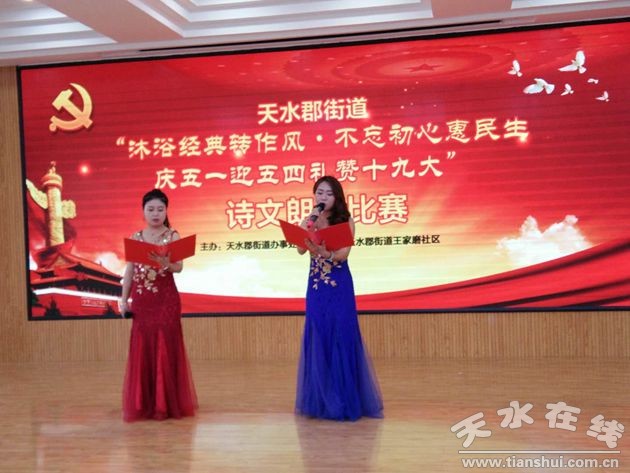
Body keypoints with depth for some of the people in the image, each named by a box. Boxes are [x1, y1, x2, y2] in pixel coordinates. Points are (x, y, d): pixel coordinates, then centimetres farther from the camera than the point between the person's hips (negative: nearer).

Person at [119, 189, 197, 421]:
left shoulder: (172, 236, -2)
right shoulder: (135, 237, 6)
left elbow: (179, 267, -13)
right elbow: (129, 270, 7)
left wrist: (165, 264, -34)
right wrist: (124, 299, 3)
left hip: (166, 299, -3)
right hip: (141, 301, 3)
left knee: (166, 349, -1)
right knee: (141, 350, 5)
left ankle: (167, 404, 10)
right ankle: (142, 404, 17)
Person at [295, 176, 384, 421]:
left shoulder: (346, 221, -2)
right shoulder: (308, 221, 5)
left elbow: (343, 254, -16)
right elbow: (301, 249, -10)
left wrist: (324, 252, -35)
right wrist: (311, 224, -18)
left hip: (340, 286, -3)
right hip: (316, 285, 3)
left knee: (342, 337, -2)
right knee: (317, 338, 3)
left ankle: (346, 400, 9)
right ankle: (321, 400, 14)